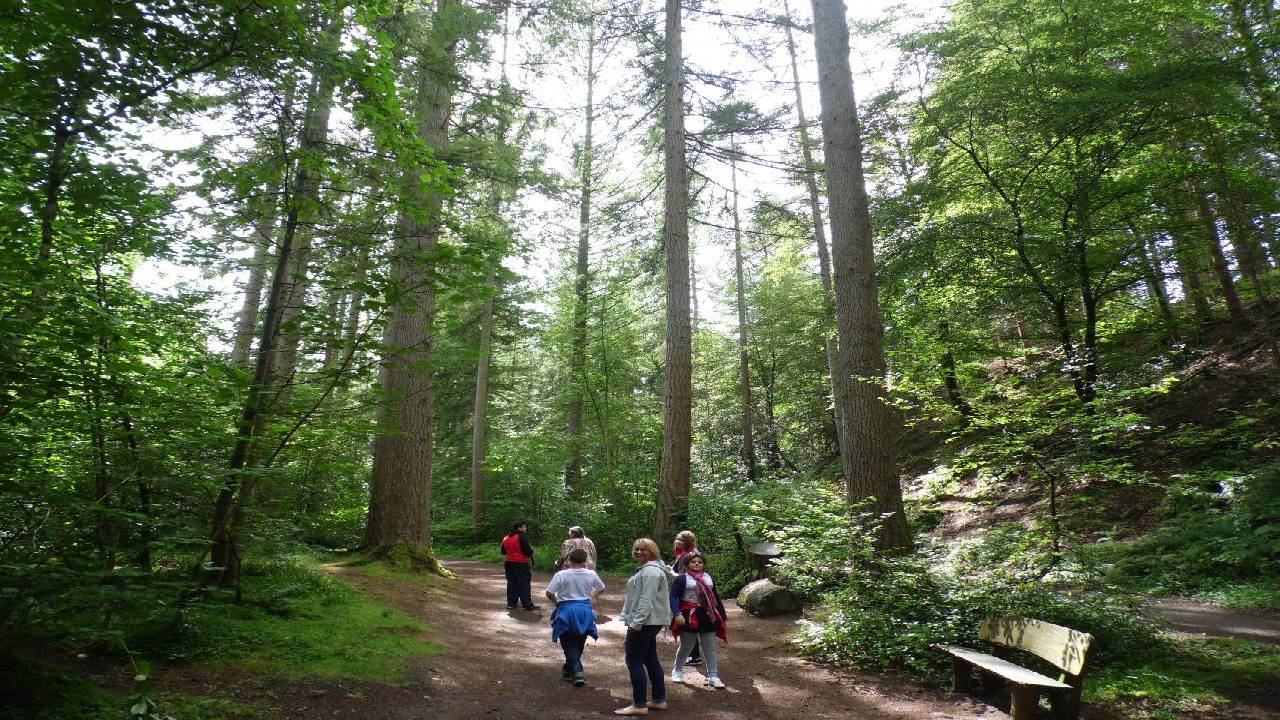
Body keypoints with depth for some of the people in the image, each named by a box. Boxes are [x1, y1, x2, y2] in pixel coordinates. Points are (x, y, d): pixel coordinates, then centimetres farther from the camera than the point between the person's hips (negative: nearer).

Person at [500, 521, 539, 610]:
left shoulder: (506, 538, 10)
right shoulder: (522, 537, -14)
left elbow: (503, 551, 16)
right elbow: (527, 550, -19)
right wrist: (531, 550, 1)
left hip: (509, 563, 7)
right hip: (521, 564, -7)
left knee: (511, 583, 13)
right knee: (524, 584, -2)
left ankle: (511, 603, 14)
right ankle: (528, 605, -1)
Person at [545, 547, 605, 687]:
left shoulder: (561, 575, -13)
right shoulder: (591, 574, -4)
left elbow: (549, 593, -14)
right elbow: (601, 589, 11)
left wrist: (557, 601, 5)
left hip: (566, 611, -3)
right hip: (585, 611, 3)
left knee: (569, 644, 7)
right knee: (579, 643, 20)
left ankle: (577, 672, -8)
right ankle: (568, 670, 33)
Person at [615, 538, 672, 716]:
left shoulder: (651, 571, -17)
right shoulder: (647, 569, 17)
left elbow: (647, 600, -24)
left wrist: (636, 623, -24)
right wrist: (633, 620, 23)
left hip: (644, 623, -11)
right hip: (649, 622, 11)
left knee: (634, 662, -5)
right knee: (651, 660, 15)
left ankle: (639, 705, 1)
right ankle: (659, 700, 23)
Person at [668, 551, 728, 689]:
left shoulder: (708, 577, 11)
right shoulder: (682, 578, -7)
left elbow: (715, 596, 18)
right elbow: (673, 596, -12)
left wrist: (721, 614, 19)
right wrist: (677, 614, -23)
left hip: (708, 616, 5)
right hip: (689, 616, -4)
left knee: (710, 647, 7)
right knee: (686, 646, 8)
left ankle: (713, 676, 15)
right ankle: (677, 671, 31)